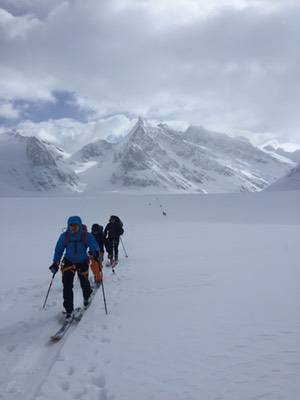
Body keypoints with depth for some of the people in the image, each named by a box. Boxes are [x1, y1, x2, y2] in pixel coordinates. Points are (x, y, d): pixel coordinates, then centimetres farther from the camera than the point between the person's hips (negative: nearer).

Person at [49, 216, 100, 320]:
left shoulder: (86, 236, -17)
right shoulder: (64, 236, -12)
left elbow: (94, 246, -15)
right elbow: (59, 249, -2)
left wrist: (95, 253, -37)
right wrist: (55, 263, -9)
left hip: (82, 263, -1)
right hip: (69, 262, 1)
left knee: (84, 283, 7)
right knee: (67, 285, -10)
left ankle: (86, 297, 44)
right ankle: (69, 310, 1)